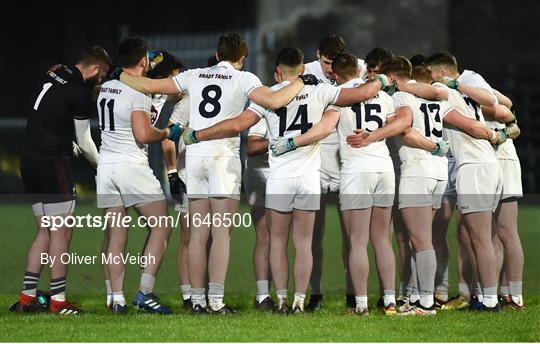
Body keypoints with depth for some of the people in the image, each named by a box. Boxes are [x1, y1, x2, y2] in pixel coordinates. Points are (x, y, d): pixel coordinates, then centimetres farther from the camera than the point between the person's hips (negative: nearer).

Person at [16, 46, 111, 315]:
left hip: (29, 160, 8)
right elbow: (83, 141, -2)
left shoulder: (52, 76, 10)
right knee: (61, 233, -3)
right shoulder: (81, 94, -13)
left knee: (45, 232, 14)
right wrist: (100, 164, 16)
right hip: (52, 164, -8)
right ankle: (58, 301, -4)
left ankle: (26, 296, 10)